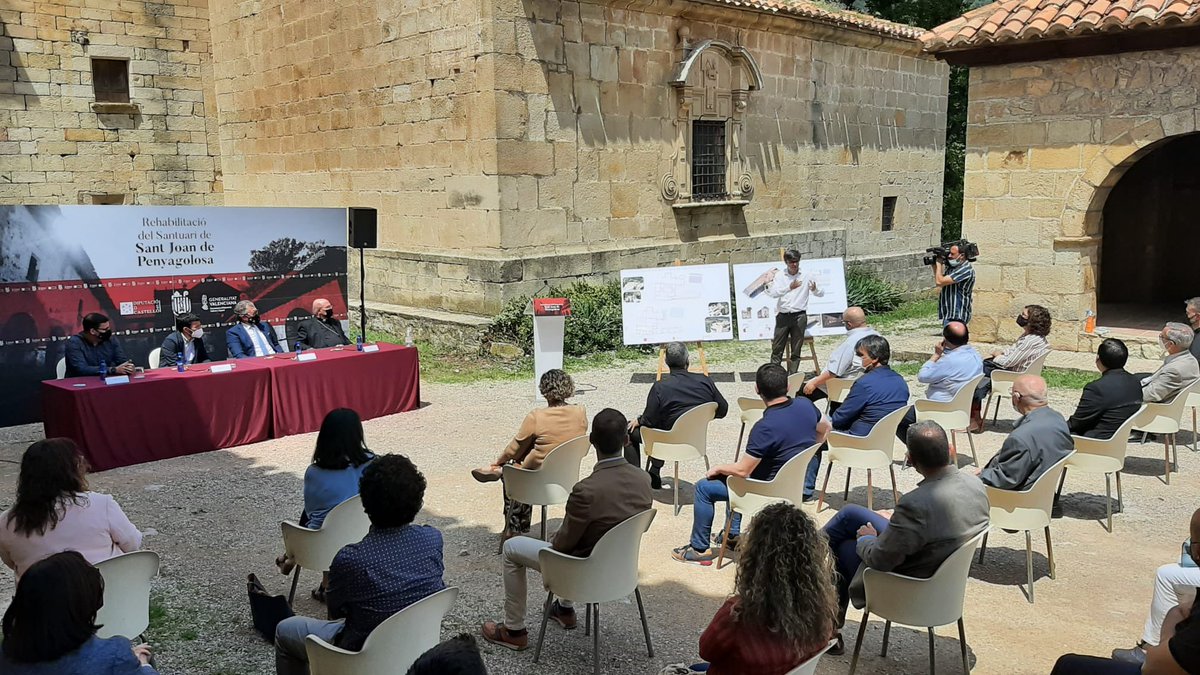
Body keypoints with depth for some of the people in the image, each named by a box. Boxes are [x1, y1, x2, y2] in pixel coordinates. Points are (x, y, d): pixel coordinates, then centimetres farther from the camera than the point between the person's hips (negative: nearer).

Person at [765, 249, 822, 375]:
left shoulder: (806, 276, 3)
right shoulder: (779, 276, 4)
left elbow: (820, 294, 1)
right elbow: (773, 293, -10)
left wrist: (814, 289, -23)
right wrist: (790, 287, -24)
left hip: (799, 316, -1)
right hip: (783, 316, 1)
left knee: (796, 350, 4)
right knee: (777, 349, 2)